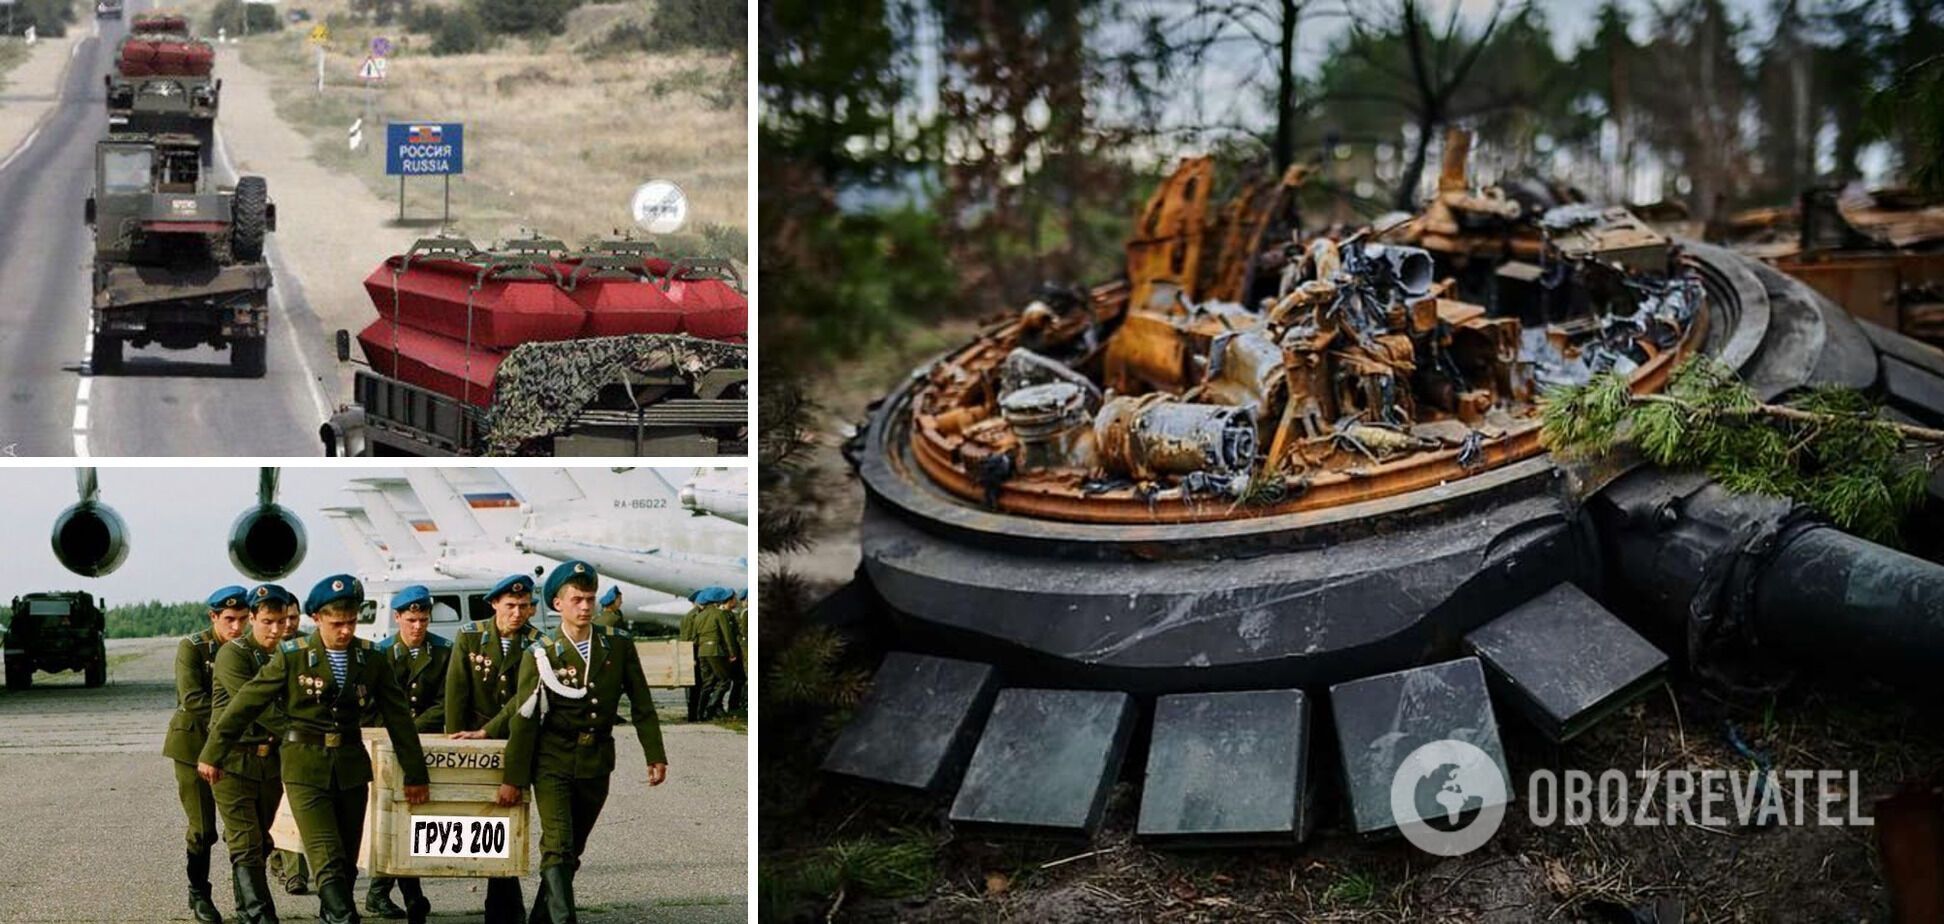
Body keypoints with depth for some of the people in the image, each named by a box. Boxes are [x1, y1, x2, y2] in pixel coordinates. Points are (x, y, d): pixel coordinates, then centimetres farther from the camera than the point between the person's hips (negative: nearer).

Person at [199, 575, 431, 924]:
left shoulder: (369, 658, 2)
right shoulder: (292, 656, -7)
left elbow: (397, 715, 7)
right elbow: (246, 703, -2)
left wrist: (415, 773, 7)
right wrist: (213, 754, 2)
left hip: (352, 767, 4)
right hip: (306, 769, -4)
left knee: (347, 862, 9)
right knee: (329, 865, -15)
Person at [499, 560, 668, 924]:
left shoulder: (618, 646, 1)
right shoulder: (541, 654, -6)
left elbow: (641, 705, 6)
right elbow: (524, 718, -5)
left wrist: (655, 755, 0)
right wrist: (513, 778, -5)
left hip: (596, 763, 3)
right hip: (552, 763, -3)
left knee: (573, 850, 11)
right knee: (558, 847, -15)